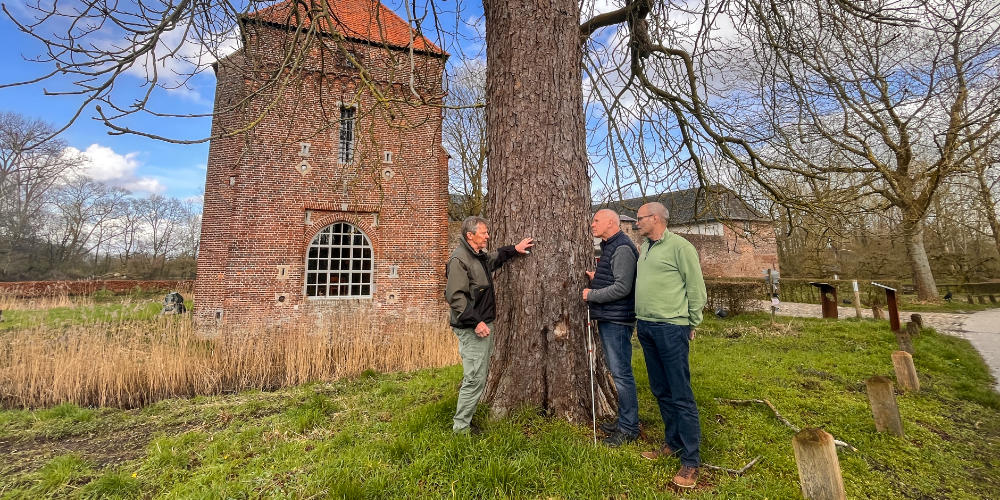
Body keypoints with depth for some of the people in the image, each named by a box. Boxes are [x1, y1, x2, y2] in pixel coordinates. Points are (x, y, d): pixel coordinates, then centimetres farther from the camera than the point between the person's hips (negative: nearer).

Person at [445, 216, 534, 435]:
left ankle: (465, 419, 32)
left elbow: (496, 257, 37)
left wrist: (514, 249, 25)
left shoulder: (480, 256, 13)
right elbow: (455, 296, -23)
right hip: (471, 328, -10)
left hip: (483, 324, 10)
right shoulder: (459, 259, -17)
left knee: (481, 375, 18)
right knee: (475, 378, -5)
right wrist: (475, 322, -25)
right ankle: (460, 428, 10)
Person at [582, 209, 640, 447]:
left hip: (616, 320, -10)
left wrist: (592, 295, -13)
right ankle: (624, 419, 30)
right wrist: (596, 278, 9)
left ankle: (629, 428, 11)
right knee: (617, 371, 17)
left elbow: (622, 287, -22)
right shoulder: (608, 247, 17)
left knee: (621, 373, -2)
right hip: (607, 318, 10)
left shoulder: (622, 248, -15)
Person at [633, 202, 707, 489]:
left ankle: (691, 460, 14)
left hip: (671, 328, -7)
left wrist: (691, 324, -4)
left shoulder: (680, 247, -9)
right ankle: (673, 443, 32)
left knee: (681, 396, 1)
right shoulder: (643, 249, 13)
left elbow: (696, 289, -7)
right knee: (660, 391, 16)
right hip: (645, 328, 8)